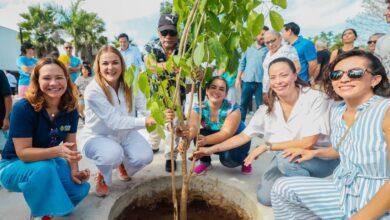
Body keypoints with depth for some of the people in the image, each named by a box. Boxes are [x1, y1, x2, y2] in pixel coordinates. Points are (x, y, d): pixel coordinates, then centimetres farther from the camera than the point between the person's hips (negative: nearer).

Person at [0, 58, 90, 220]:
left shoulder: (70, 109, -11)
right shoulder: (23, 108, -26)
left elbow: (70, 144, -4)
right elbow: (22, 152, -26)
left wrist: (74, 170, -19)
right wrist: (57, 151, -41)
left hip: (49, 161, 5)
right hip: (14, 164, -4)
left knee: (80, 189, -15)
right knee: (44, 169, -37)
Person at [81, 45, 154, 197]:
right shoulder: (93, 91, -25)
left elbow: (145, 106, -23)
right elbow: (114, 121, -30)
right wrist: (144, 121, -41)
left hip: (125, 133, 4)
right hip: (97, 137, -4)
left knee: (145, 156, -19)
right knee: (113, 154, -36)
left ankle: (123, 166, 19)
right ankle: (102, 177, 3)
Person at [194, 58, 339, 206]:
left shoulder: (315, 98, -20)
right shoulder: (268, 107, -6)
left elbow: (308, 143, -24)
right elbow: (244, 136, -5)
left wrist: (267, 146, -22)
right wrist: (211, 149, -11)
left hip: (321, 157, -3)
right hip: (284, 159, 4)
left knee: (286, 157, -34)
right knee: (265, 197, -13)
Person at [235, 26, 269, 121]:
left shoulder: (268, 49, 6)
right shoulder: (249, 49, 14)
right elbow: (242, 64, 13)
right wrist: (238, 78, 6)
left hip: (261, 81, -2)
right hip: (247, 81, 2)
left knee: (260, 106, 4)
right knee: (243, 104, 7)